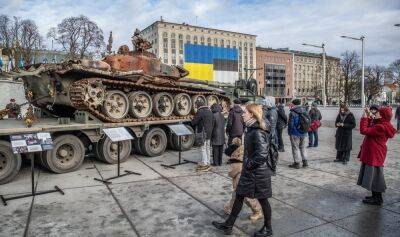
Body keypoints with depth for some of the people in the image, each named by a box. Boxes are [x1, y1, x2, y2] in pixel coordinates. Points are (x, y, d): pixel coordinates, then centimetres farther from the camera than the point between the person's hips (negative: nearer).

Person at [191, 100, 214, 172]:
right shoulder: (209, 111, 12)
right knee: (208, 148, 14)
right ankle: (207, 163, 22)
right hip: (209, 133, 8)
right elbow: (212, 123, 17)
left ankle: (204, 164, 0)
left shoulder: (200, 111, -14)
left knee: (203, 148, -3)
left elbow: (193, 122, -13)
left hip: (203, 133, -8)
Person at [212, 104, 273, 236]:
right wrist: (247, 164, 10)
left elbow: (262, 155, -30)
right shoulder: (251, 129, 6)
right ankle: (228, 225, 27)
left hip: (258, 173, -10)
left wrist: (249, 165, -18)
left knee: (262, 199, 9)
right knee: (239, 196, 15)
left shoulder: (258, 133, -24)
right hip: (249, 171, 10)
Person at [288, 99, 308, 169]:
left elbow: (290, 124, -16)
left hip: (295, 133, -6)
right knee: (302, 147, 20)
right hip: (303, 133, 7)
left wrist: (289, 132, -1)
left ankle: (296, 163, 9)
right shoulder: (305, 112, 5)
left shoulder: (292, 113, -17)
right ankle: (305, 161, 19)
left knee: (295, 148, 4)